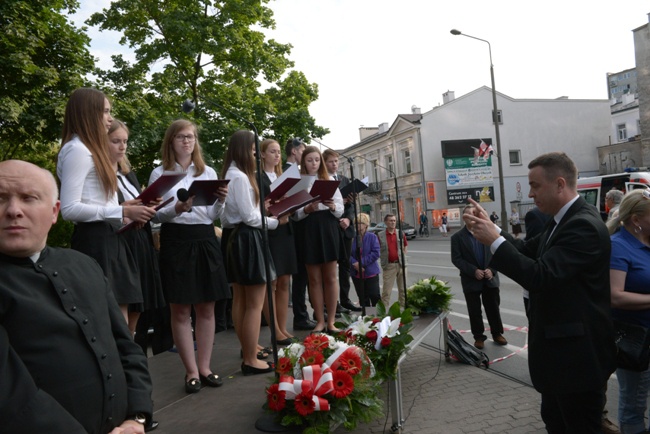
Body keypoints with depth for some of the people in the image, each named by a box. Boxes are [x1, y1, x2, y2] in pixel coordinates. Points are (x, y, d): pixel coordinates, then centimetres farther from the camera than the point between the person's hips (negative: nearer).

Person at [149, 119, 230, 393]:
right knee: (180, 310, 2)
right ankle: (191, 371, 14)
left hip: (205, 240, 3)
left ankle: (204, 367, 19)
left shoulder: (209, 173, 11)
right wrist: (178, 209, -19)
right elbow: (155, 214, -1)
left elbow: (214, 216, 11)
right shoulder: (160, 174, 4)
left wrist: (221, 201, -9)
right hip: (175, 242, -3)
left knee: (206, 308, 6)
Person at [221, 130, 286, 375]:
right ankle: (251, 360, 3)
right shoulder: (240, 177, -16)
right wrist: (275, 221, -8)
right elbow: (248, 216, -18)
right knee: (255, 303, -4)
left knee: (240, 300, 17)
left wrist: (266, 210, 10)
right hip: (247, 239, -11)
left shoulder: (229, 175, 15)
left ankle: (247, 349, 30)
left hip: (233, 237, 11)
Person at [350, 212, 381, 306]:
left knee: (375, 296, -5)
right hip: (356, 273, 2)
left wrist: (362, 262, -16)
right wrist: (354, 263, -18)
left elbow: (376, 253, -12)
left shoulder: (372, 237, -4)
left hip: (371, 272, -2)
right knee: (363, 298, 10)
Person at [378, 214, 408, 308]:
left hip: (401, 264, 3)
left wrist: (403, 257, 4)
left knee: (403, 289, 12)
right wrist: (382, 259, -5)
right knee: (386, 290, -2)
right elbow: (377, 250, 2)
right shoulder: (380, 235, -2)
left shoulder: (401, 234, 6)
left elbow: (405, 247, 14)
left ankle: (403, 307, 24)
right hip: (389, 266, -3)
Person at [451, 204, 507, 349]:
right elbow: (456, 259, -9)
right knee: (475, 311, 7)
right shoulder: (457, 237, -3)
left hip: (490, 278, 2)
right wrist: (474, 271, -17)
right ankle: (479, 337, 21)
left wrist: (491, 270, -12)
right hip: (471, 280, -2)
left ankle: (497, 333, 28)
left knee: (493, 308, 11)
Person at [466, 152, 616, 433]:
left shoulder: (583, 225, -25)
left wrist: (494, 240, -28)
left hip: (578, 352, -10)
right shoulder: (562, 220, 7)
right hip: (561, 348, 10)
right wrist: (493, 228, -3)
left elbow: (540, 277, -32)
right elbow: (531, 251, 9)